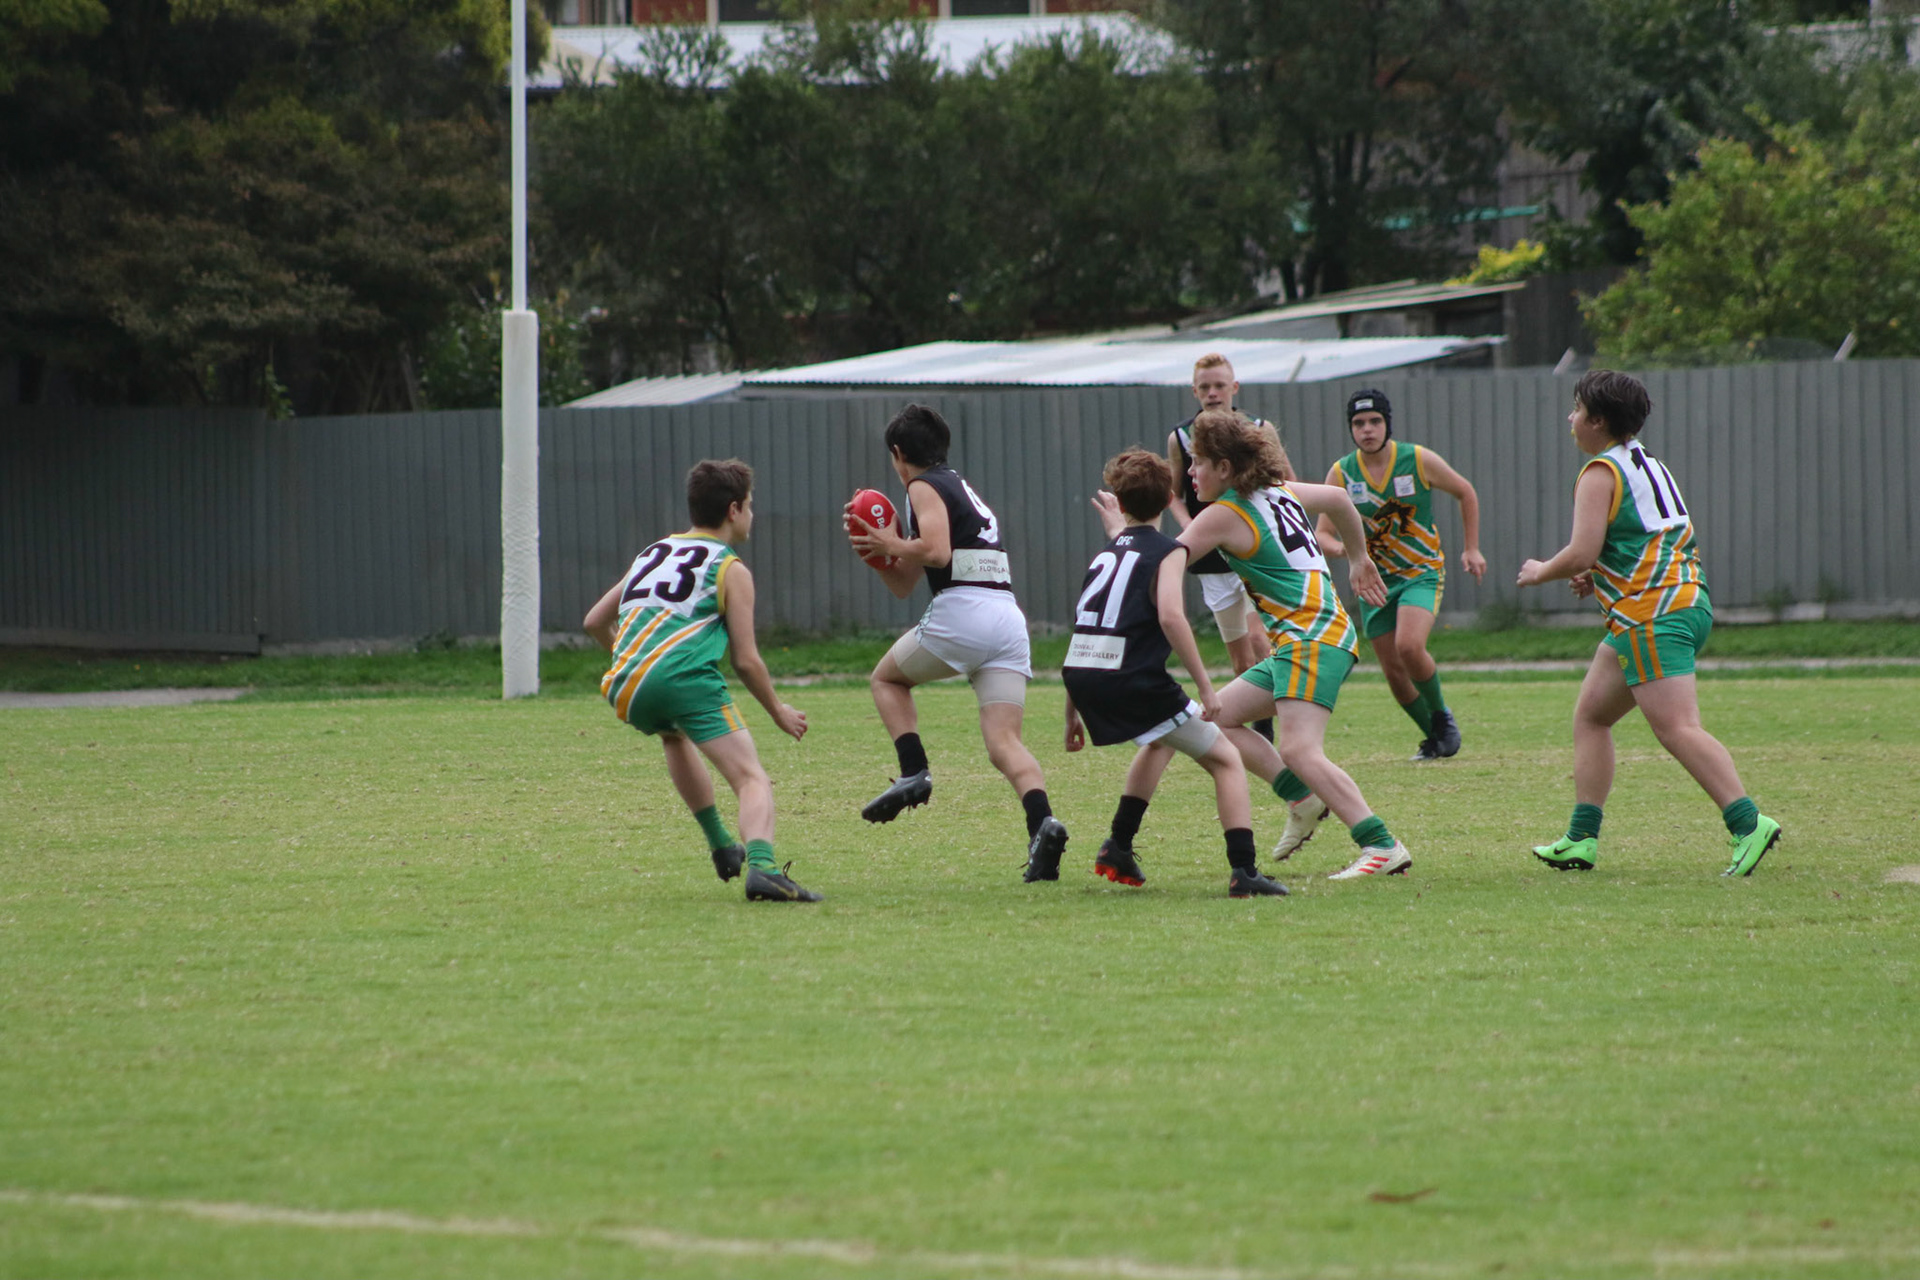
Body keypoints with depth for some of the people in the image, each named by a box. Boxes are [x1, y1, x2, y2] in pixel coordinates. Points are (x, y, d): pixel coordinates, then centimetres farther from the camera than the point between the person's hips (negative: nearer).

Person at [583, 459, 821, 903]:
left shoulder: (653, 553, 27)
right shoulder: (730, 570, 9)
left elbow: (594, 621, 33)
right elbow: (746, 661, 5)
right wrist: (778, 712, 20)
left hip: (624, 688, 6)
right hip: (686, 678, -6)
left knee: (675, 737, 39)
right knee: (752, 779, -8)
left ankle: (721, 846, 38)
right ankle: (762, 867, -35)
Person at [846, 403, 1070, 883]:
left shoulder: (924, 488, 4)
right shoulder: (964, 491, 31)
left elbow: (935, 551, -16)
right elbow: (902, 586, 33)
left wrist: (891, 545, 1)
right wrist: (875, 548, 21)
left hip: (962, 610, -7)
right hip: (1009, 619, 7)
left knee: (887, 678, 20)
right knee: (1004, 742, -2)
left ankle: (914, 772, 2)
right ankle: (1043, 821, -26)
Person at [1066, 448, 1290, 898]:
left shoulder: (1106, 552, 21)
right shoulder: (1167, 551, 1)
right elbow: (1170, 616, -17)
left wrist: (1073, 710, 29)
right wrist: (1205, 687, -16)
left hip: (1081, 675, 7)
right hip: (1134, 678, -7)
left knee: (1162, 740, 36)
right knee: (1225, 760, 7)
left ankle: (1118, 849, 32)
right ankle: (1243, 871, -9)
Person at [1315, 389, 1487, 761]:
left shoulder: (1419, 461, -9)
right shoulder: (1341, 474, -4)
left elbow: (1465, 493, 8)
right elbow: (1323, 534, -4)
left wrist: (1472, 549, 7)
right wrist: (1339, 547, -27)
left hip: (1422, 572, -3)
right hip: (1375, 580, 3)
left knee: (1409, 646, -26)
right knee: (1394, 671, -1)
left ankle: (1441, 716, -1)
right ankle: (1434, 736, 20)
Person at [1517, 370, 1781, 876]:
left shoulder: (1600, 473, -8)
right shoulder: (1650, 466, 20)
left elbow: (1581, 553, -16)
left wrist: (1539, 572, 4)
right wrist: (1599, 578, 22)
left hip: (1652, 615, -10)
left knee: (1677, 728, -18)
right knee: (1590, 716, 16)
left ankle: (1747, 825, -30)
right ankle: (1581, 839, 15)